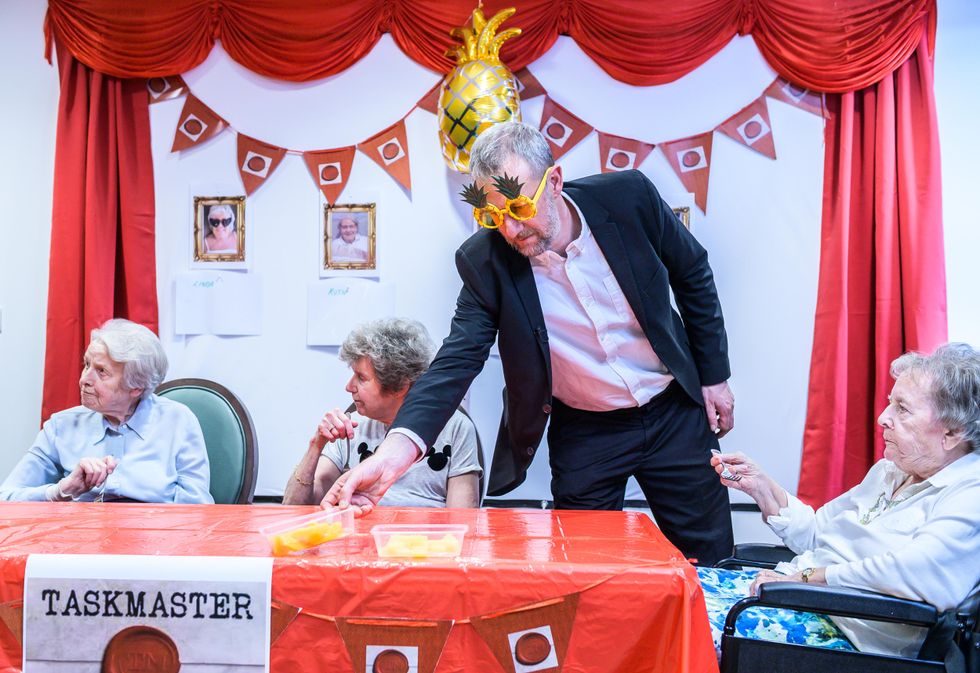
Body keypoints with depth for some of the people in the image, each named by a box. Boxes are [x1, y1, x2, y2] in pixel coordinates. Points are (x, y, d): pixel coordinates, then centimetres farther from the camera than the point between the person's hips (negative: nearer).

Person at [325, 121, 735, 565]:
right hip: (583, 434, 0)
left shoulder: (628, 196, -16)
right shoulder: (484, 262, -16)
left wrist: (714, 375, 3)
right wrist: (396, 450, -35)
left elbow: (693, 274, 0)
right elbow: (457, 360, -20)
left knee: (709, 561, 11)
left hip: (674, 412, 1)